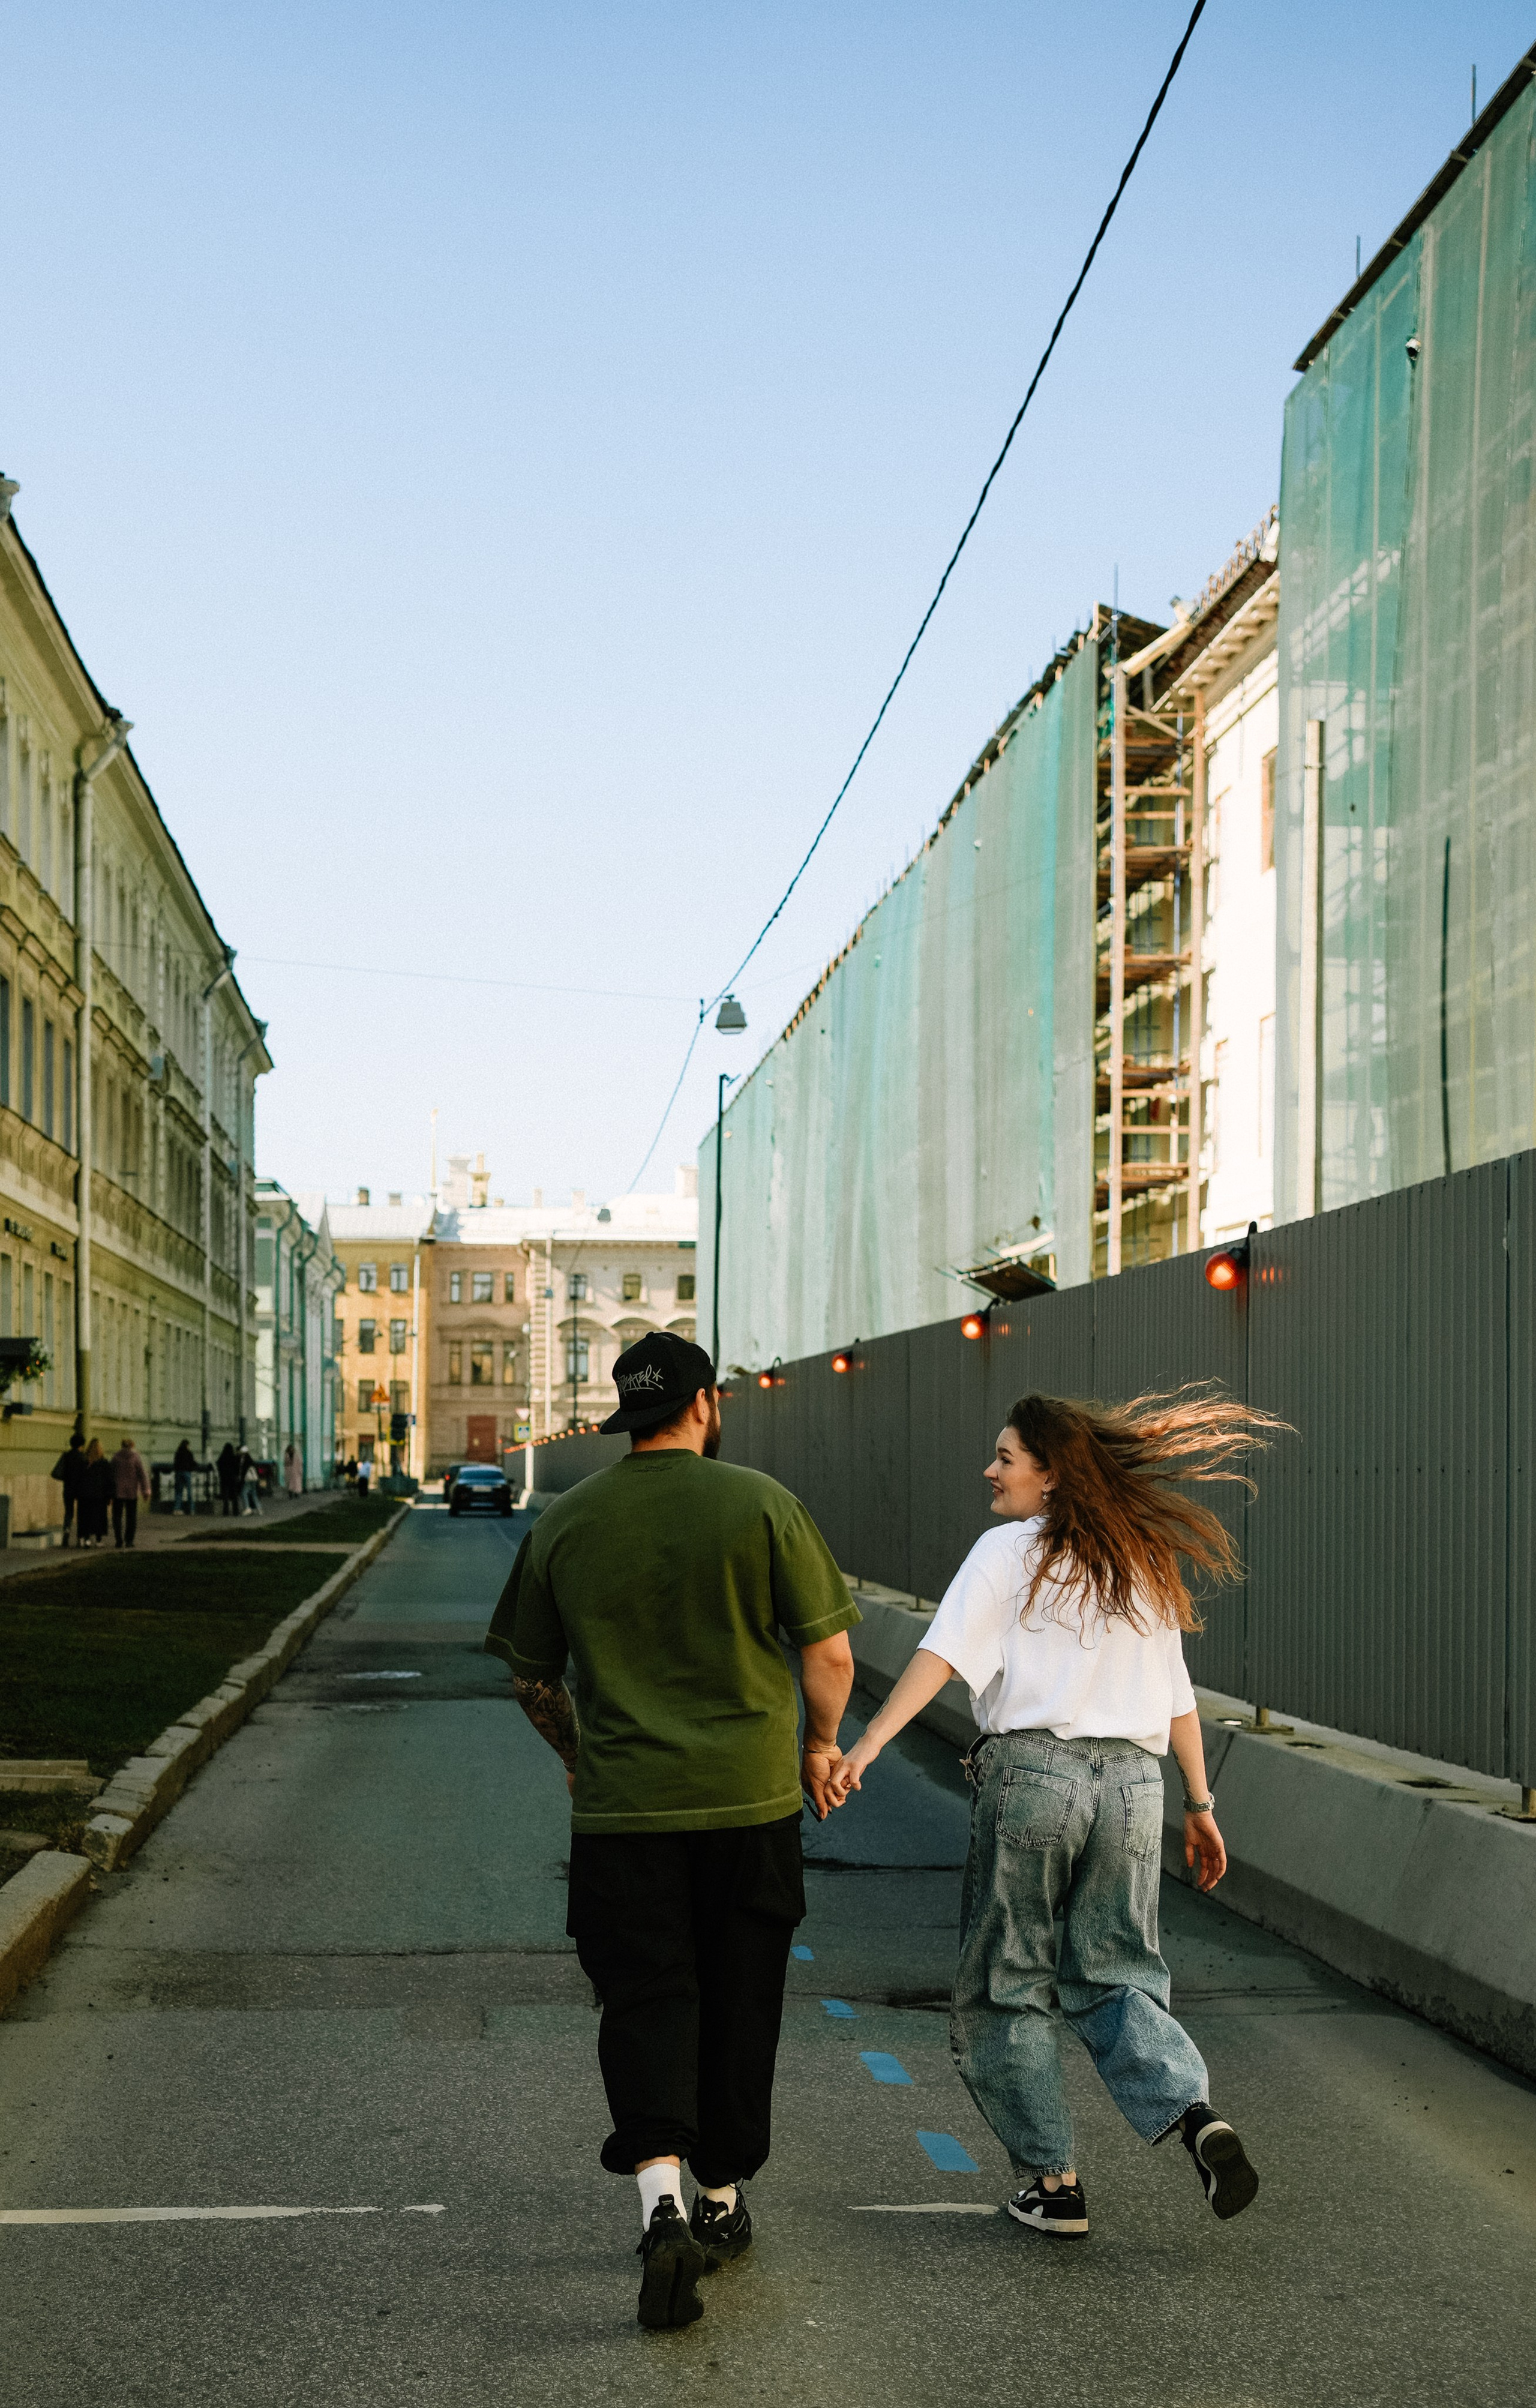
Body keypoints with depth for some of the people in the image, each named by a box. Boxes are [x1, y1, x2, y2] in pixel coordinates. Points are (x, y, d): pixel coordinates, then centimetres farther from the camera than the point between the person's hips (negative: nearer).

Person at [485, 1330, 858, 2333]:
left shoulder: (564, 1523, 3)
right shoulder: (760, 1504, -5)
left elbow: (532, 1678, 11)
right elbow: (830, 1654, -5)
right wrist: (821, 1744, 13)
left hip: (621, 1808, 1)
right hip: (750, 1799, -1)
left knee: (646, 1997, 3)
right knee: (736, 2004, 13)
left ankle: (663, 2197, -18)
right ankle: (723, 2202, 26)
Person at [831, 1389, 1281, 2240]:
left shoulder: (1009, 1551, 0)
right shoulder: (1142, 1563, 16)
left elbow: (943, 1652, -14)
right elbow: (1176, 1694, 17)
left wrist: (866, 1744, -21)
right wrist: (1199, 1803, 23)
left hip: (1032, 1769, -5)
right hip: (1133, 1780, 5)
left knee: (1007, 1984, 9)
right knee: (1114, 1977, 12)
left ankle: (1052, 2181, 11)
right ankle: (1196, 2115, -12)